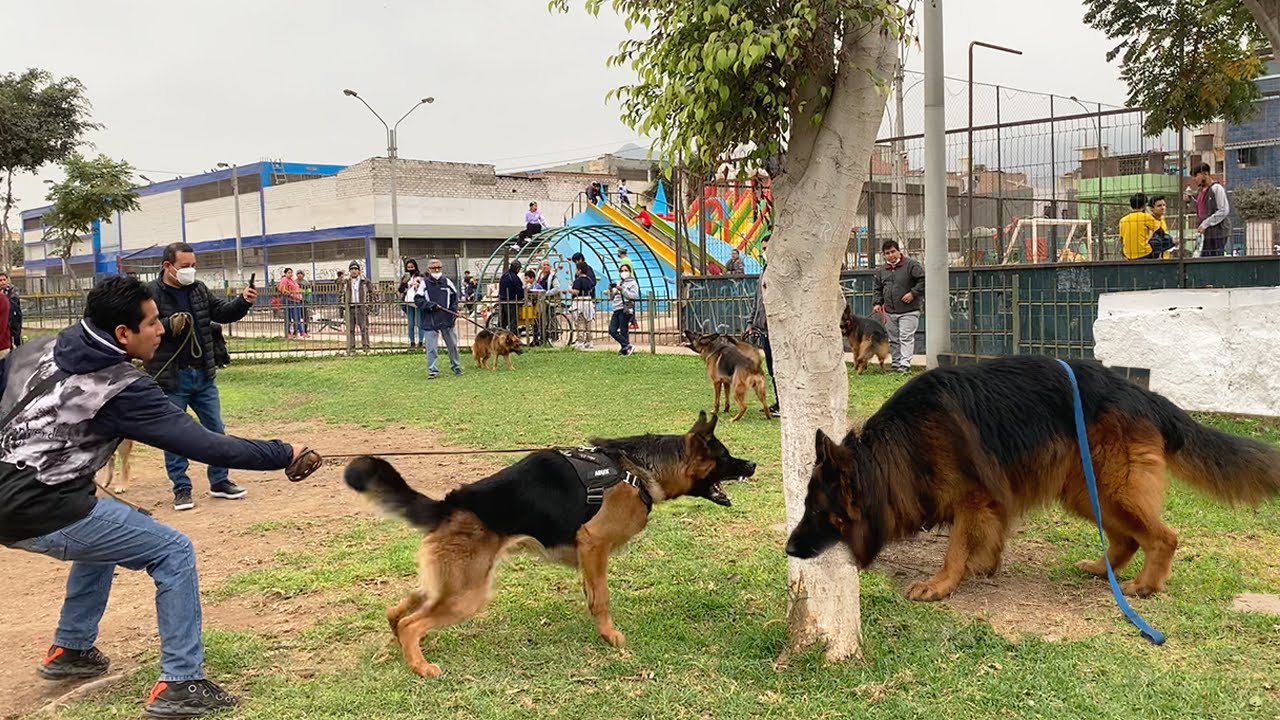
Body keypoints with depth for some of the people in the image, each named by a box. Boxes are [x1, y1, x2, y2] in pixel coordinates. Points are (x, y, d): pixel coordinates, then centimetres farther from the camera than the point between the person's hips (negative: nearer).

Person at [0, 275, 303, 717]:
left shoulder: (39, 350, 7)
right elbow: (206, 446, -17)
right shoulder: (121, 388, -15)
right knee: (173, 553, -1)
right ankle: (180, 685, 0)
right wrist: (284, 454, -11)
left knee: (101, 533, 34)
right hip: (45, 516, -9)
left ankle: (70, 651, 42)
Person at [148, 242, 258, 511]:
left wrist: (243, 302, -8)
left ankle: (219, 482, 24)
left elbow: (222, 312, 10)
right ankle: (181, 488, 16)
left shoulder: (199, 289, 7)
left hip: (204, 375, 6)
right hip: (171, 379, -5)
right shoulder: (151, 294, -11)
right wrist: (169, 326, -28)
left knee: (216, 430, 12)